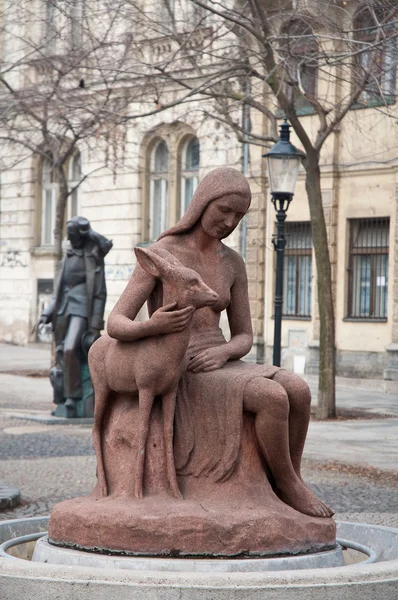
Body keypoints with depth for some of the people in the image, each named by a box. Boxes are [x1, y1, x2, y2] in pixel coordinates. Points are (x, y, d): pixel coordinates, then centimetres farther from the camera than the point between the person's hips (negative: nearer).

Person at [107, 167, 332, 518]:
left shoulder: (233, 263, 10)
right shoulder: (160, 254, -9)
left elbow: (245, 338, 10)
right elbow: (116, 325, -14)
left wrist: (221, 354, -16)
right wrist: (152, 328, -38)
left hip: (217, 370, 6)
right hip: (182, 377, -6)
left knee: (299, 391, -23)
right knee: (275, 398, -29)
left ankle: (290, 481, -7)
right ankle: (289, 486, -8)